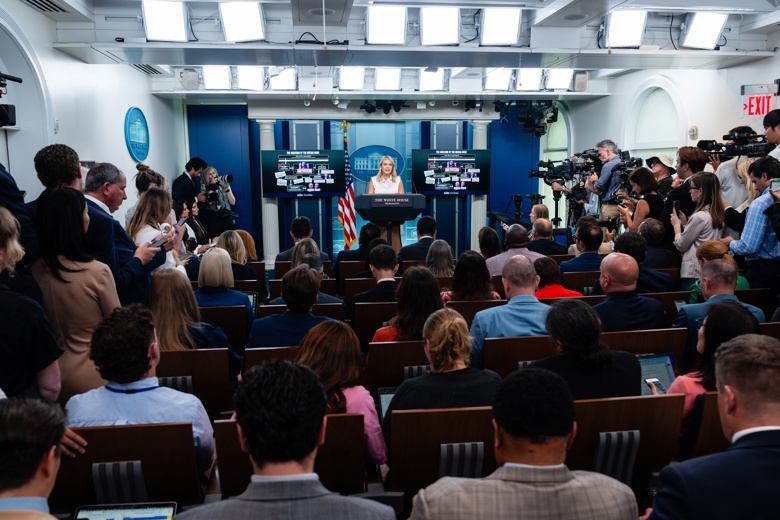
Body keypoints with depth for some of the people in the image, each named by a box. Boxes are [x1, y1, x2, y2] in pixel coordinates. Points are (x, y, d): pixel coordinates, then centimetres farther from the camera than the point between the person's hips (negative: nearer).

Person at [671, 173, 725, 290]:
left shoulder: (699, 216, -18)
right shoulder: (718, 214, 8)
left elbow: (680, 245, -9)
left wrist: (677, 225, 5)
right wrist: (685, 223, 11)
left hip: (694, 273, -8)